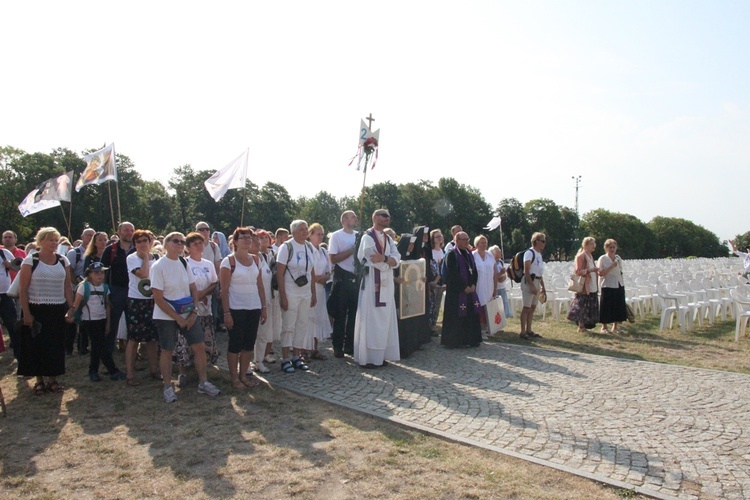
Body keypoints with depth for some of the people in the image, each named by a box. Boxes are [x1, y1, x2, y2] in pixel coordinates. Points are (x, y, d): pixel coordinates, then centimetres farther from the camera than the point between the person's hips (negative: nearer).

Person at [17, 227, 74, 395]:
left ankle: (53, 379, 20)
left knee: (56, 345, 7)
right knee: (36, 345, 5)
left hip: (58, 310, 3)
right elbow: (22, 289, -6)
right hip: (36, 310, -3)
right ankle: (39, 380, 19)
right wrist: (26, 313, -11)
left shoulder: (63, 260, 6)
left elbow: (68, 287, 9)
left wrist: (71, 308, 4)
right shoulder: (30, 260, -5)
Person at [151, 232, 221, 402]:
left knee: (200, 347, 4)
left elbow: (194, 289, 7)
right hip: (166, 316, -5)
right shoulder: (159, 266, -12)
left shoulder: (184, 263, 3)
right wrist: (178, 318, -13)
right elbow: (158, 298, -14)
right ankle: (168, 387, 20)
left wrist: (194, 313, -5)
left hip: (188, 314, 5)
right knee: (167, 350, 5)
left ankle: (203, 382, 18)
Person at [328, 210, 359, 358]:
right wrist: (352, 250, -14)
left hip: (356, 278, 5)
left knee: (354, 313, 9)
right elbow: (333, 258, -12)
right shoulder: (336, 236, -5)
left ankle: (350, 345, 20)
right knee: (340, 314, 3)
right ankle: (337, 347, 14)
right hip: (342, 278, -5)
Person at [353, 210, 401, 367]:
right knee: (370, 320, -5)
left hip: (386, 284, 7)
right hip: (372, 283, -7)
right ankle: (367, 358, 1)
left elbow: (397, 259, 2)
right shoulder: (367, 237, -7)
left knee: (384, 320, 8)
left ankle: (380, 355, 15)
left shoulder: (388, 239, 16)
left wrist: (384, 258, -17)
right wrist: (390, 263, -1)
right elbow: (374, 261, -16)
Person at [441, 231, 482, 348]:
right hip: (456, 291, -7)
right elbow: (452, 274, -15)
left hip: (470, 289, 7)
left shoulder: (469, 254, 15)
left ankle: (472, 339, 16)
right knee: (456, 316, -4)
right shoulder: (451, 254, -9)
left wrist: (473, 285, -1)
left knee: (471, 315, 7)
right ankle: (454, 341, 5)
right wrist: (464, 287, -14)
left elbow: (474, 270, 15)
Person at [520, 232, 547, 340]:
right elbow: (526, 271, -18)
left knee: (533, 308, 12)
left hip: (537, 282, 9)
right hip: (529, 282, -9)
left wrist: (542, 286, 21)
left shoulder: (539, 254, 15)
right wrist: (532, 286, -23)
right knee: (527, 308, -5)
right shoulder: (529, 253, -13)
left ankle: (529, 330, 20)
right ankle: (523, 332, 0)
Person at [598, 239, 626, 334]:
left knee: (618, 306, 8)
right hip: (608, 286, -6)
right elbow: (601, 273, -15)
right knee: (607, 307, -2)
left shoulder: (618, 258, 11)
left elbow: (620, 272, 17)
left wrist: (622, 284, 11)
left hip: (619, 285, 6)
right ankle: (604, 327, 9)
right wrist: (611, 267, -22)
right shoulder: (602, 259, -6)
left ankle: (615, 327, 19)